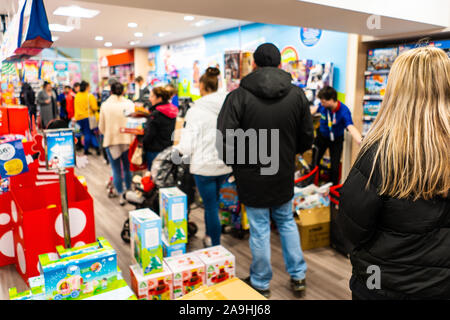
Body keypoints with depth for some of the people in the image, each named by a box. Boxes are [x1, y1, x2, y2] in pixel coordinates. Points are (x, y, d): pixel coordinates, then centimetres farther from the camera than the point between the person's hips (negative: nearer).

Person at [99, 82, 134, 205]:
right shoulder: (129, 104, -7)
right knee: (127, 168, 17)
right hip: (127, 140, 1)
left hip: (111, 141, 0)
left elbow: (101, 127, 3)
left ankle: (120, 196, 15)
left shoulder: (105, 105, -4)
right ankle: (129, 191, 27)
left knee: (116, 170, 8)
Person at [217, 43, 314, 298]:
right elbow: (307, 139, 1)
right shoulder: (297, 95, -4)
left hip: (252, 178, -3)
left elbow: (226, 144, -18)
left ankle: (261, 283, 27)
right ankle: (298, 276, 32)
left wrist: (237, 165, 1)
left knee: (260, 229, 10)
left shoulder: (238, 97, -14)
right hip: (284, 175, 3)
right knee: (287, 222, 22)